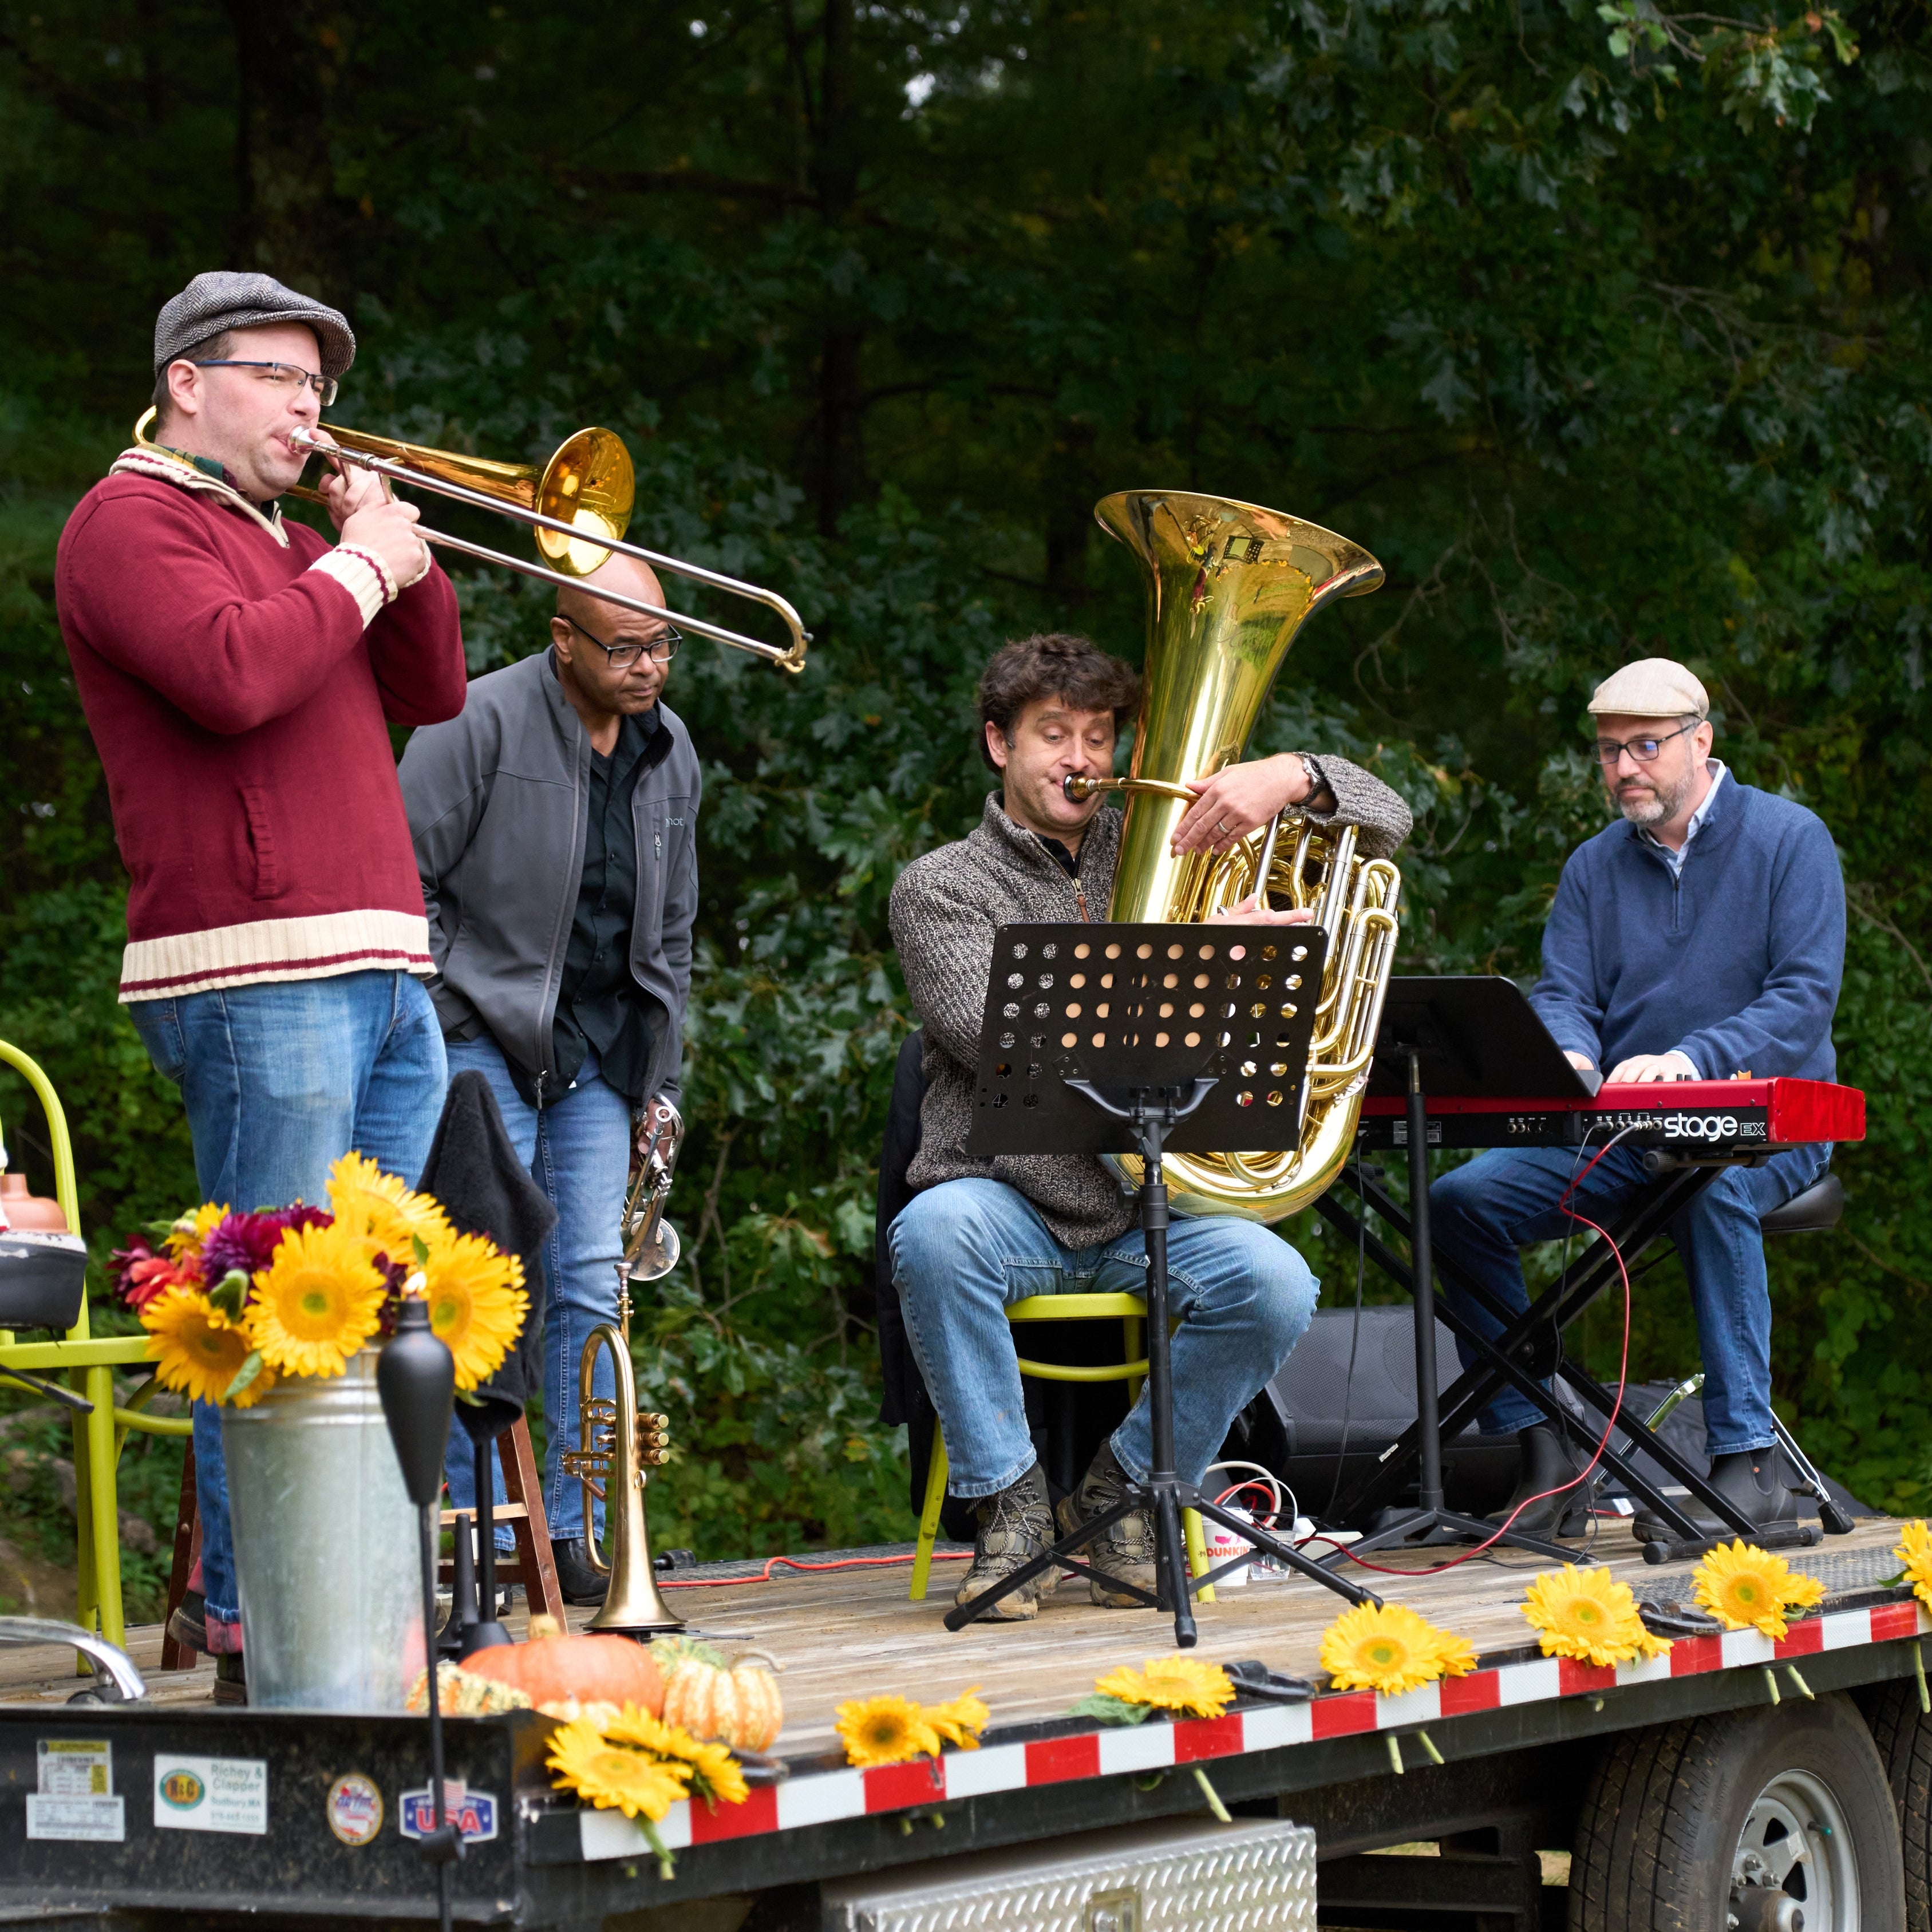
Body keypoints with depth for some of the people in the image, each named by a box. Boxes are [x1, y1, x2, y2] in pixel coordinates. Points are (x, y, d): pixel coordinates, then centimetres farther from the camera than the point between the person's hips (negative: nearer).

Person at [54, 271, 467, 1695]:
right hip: (256, 975, -9)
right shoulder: (132, 522, -2)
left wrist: (401, 558, 9)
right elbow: (236, 677, -20)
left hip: (381, 973, 9)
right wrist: (358, 569, -7)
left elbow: (432, 697, 23)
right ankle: (248, 1625, -8)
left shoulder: (283, 543, 26)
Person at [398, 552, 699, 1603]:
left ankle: (572, 1530, 7)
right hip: (486, 1040, -6)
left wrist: (663, 1076, 14)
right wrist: (441, 1019, -11)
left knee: (591, 1288, 2)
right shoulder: (482, 723, -10)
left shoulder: (670, 749, 11)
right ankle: (484, 1536, -4)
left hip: (603, 1050, 6)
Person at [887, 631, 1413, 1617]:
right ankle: (1012, 1499, -17)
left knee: (1275, 1284, -27)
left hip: (1147, 1204, 3)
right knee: (933, 1236, -37)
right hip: (1009, 1195, -3)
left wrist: (1293, 777, -12)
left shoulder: (1161, 849, 14)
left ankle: (1123, 1490, -2)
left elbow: (1382, 824, 12)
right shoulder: (940, 888, 3)